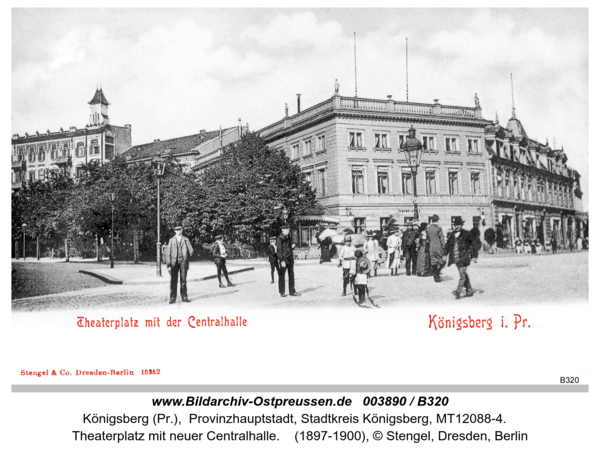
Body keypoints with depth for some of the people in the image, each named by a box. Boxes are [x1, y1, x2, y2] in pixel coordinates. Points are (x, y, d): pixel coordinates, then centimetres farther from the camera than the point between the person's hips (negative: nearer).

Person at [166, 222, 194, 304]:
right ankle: (173, 298, -2)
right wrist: (168, 265, -2)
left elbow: (191, 251, 9)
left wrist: (185, 257, 1)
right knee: (173, 280, -4)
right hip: (174, 262, 0)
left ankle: (184, 297, 4)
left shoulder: (186, 240, 10)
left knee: (183, 280, 0)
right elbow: (168, 253, 4)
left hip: (183, 261, 0)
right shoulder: (171, 240, 8)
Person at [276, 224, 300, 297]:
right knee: (282, 276, 3)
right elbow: (279, 250, -14)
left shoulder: (289, 238, 12)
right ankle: (282, 292, 11)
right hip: (283, 259, -7)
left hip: (290, 259, 7)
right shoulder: (280, 238, -10)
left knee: (291, 275, 9)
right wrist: (282, 260, -19)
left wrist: (292, 247, -1)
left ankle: (292, 292, 15)